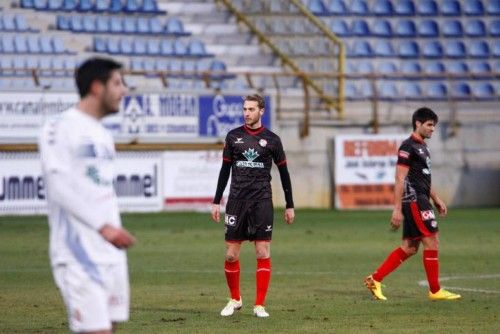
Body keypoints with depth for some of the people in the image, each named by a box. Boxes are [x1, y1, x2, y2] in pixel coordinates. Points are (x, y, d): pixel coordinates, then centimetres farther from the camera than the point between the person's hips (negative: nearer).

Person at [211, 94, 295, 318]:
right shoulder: (233, 136, 7)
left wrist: (290, 205, 7)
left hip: (262, 201, -1)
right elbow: (225, 170, 12)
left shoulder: (271, 140, 3)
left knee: (263, 253, -6)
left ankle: (260, 305, -1)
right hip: (237, 200, 1)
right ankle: (235, 300, 19)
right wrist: (216, 201, 9)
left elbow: (283, 173, 8)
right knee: (231, 254, 0)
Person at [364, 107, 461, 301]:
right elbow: (400, 179, -15)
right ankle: (435, 291, -3)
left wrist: (437, 200, 24)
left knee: (409, 248, 8)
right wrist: (397, 209, -19)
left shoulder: (422, 147, 19)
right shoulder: (408, 147, -11)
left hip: (420, 201, 10)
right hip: (414, 200, -10)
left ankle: (375, 280, 9)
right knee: (432, 242, -8)